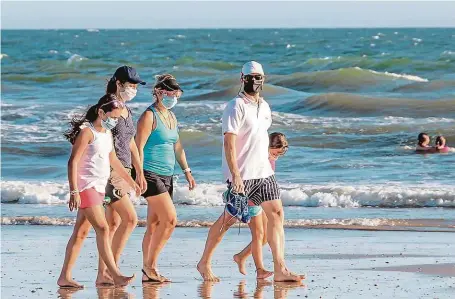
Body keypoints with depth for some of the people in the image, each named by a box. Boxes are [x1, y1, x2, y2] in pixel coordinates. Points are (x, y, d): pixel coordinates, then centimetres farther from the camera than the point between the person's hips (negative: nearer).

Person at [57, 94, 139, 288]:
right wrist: (74, 191, -24)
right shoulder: (87, 132, -13)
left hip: (99, 187, 9)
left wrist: (131, 182, 33)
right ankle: (116, 276, -19)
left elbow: (113, 160, 28)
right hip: (85, 186, -9)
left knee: (81, 232, 8)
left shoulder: (107, 133, 15)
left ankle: (65, 277, 10)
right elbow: (73, 162, -17)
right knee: (102, 229, -15)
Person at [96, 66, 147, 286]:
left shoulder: (126, 110, 16)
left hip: (123, 172, 9)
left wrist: (139, 173, 22)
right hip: (110, 171, -9)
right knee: (130, 219, -13)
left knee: (114, 224, 6)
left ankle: (102, 274, 7)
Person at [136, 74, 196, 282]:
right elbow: (139, 147, -13)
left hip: (166, 176, 8)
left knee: (154, 224, 7)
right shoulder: (149, 116, -8)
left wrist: (187, 171, 18)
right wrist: (140, 176, -19)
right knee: (170, 219, -15)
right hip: (151, 175, -8)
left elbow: (177, 147, 24)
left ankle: (148, 272, 8)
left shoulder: (171, 117, 17)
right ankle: (149, 264, -7)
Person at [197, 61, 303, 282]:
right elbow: (229, 143, -18)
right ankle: (204, 263, 15)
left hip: (264, 173, 7)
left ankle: (280, 269, -6)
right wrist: (235, 175, -25)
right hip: (242, 175, -7)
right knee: (230, 218, 0)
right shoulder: (236, 107, -11)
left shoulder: (264, 107, 15)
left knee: (276, 214, -3)